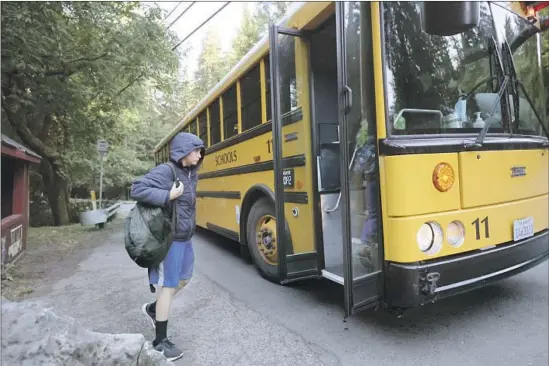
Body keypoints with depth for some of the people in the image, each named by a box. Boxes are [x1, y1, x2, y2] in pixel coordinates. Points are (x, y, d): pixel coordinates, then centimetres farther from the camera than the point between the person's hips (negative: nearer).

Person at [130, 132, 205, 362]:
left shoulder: (191, 173, 8)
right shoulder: (165, 172, -17)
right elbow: (136, 190, -23)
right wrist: (167, 196, -28)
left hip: (185, 237, 9)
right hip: (170, 239, -9)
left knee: (184, 279, 21)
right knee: (168, 286, 1)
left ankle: (153, 308, 43)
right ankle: (160, 341, 17)